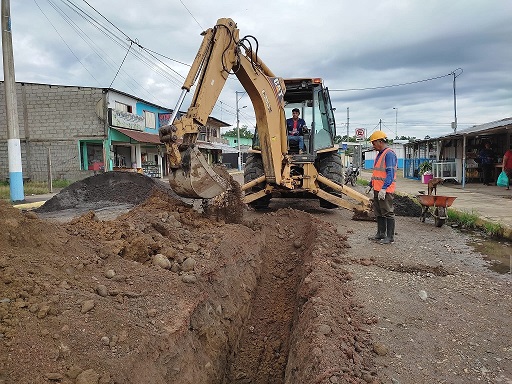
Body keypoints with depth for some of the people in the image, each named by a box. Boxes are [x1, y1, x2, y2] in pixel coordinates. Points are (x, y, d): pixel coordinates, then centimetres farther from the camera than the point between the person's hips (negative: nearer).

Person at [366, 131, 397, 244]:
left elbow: (390, 173, -22)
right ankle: (381, 234, 25)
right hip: (377, 189, 10)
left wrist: (384, 188, -27)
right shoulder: (379, 154, 17)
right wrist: (370, 185, 22)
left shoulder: (389, 154, -14)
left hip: (386, 191, -10)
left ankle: (390, 237, 5)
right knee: (379, 213, 15)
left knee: (388, 213, -2)